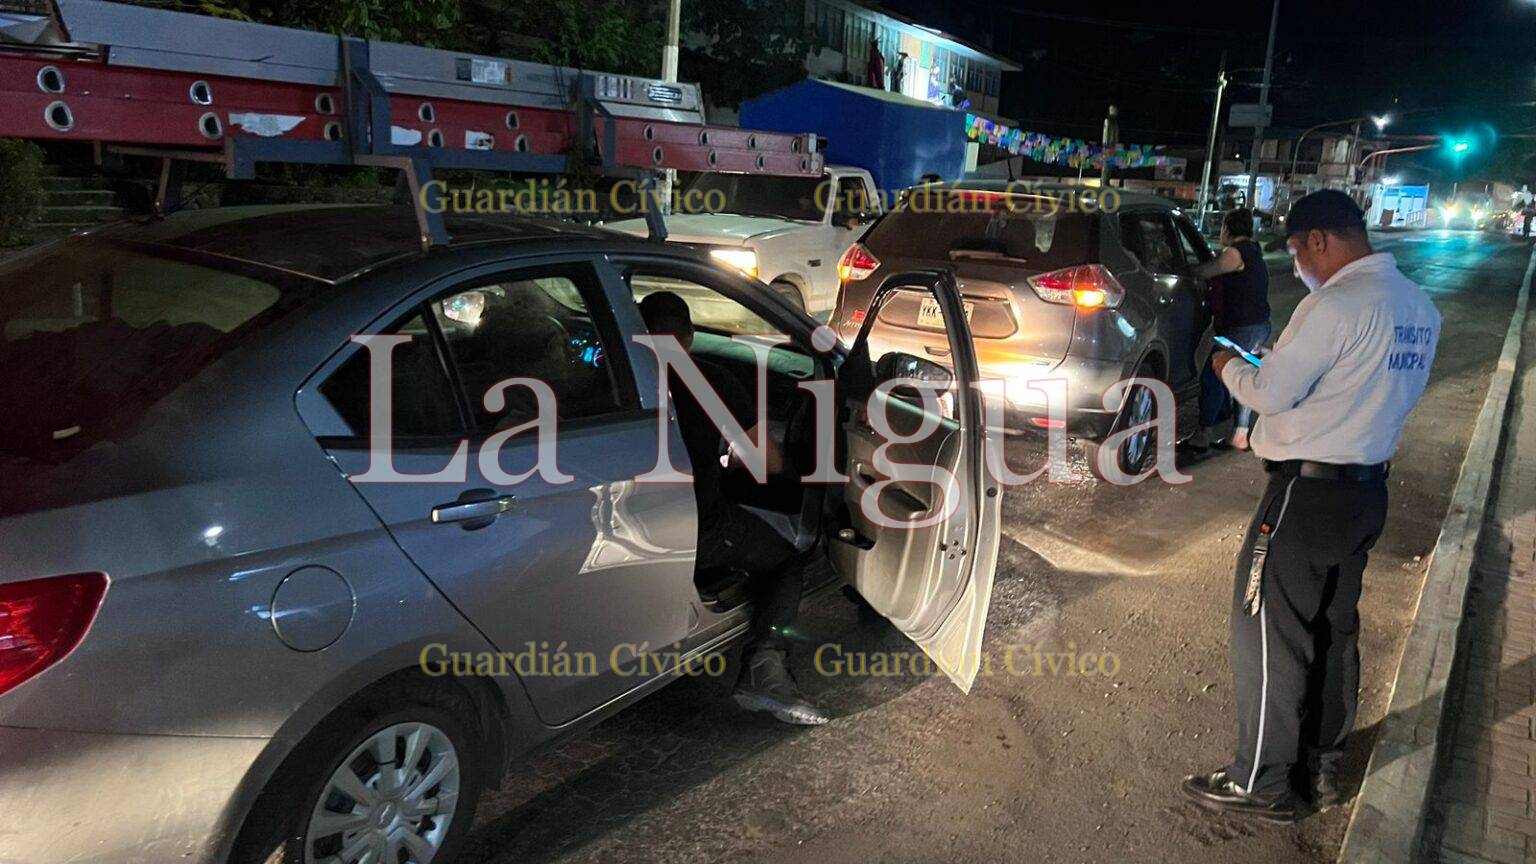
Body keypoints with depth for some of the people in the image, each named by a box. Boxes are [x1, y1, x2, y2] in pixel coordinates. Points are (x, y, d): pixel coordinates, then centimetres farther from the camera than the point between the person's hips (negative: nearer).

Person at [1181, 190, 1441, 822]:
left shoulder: (1337, 303, -21)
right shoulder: (1418, 308, 8)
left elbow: (1269, 393, -19)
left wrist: (1229, 367, 2)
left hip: (1309, 490, -9)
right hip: (1367, 487, 9)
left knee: (1269, 633, 1)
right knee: (1335, 630, 18)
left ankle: (1262, 783, 12)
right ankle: (1321, 765, 32)